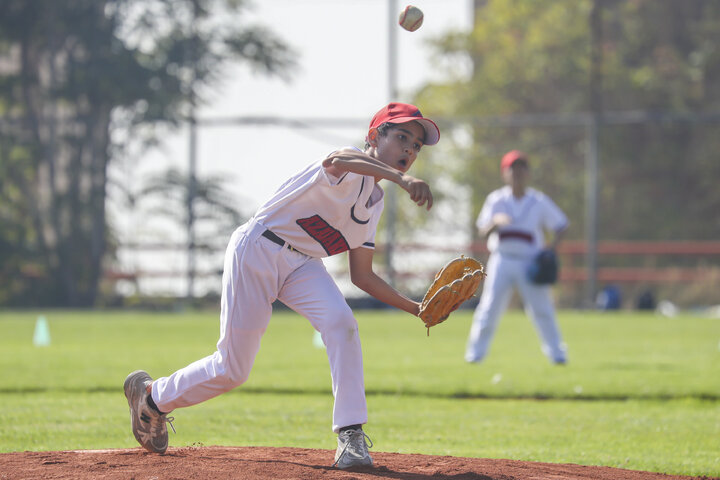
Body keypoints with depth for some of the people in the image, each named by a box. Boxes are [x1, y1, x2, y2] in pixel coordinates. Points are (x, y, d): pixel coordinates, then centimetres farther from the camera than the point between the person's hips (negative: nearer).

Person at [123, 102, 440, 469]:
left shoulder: (373, 204, 12)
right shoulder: (353, 166, -14)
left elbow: (361, 276, 17)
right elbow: (336, 161, -42)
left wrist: (415, 309, 5)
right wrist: (400, 178, -58)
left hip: (302, 264, 7)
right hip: (257, 250, -7)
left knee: (340, 322, -24)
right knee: (232, 369, -1)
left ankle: (351, 436, -24)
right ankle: (151, 395, 27)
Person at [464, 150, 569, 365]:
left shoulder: (539, 201, 6)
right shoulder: (496, 200, 4)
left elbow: (560, 224, 10)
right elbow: (483, 231, -4)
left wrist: (552, 246, -8)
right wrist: (495, 222, -26)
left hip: (531, 262, 0)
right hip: (501, 260, 0)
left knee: (542, 309, -4)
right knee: (489, 308, -6)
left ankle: (556, 354, 3)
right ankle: (474, 353, 0)